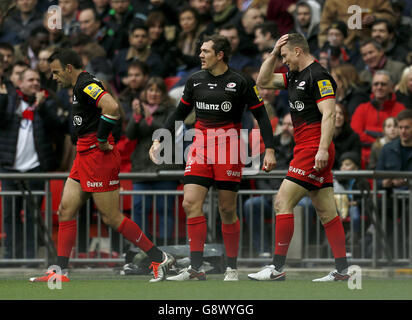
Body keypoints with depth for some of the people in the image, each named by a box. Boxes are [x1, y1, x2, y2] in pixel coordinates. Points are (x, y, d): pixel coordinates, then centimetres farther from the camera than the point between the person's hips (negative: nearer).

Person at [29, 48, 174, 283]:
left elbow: (112, 107, -31)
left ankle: (159, 258, 0)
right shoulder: (81, 86, 17)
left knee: (111, 217, -8)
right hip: (85, 157, 11)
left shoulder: (86, 85, -15)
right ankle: (61, 272, 6)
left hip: (98, 157, -11)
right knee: (66, 210, 6)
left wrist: (102, 140, -22)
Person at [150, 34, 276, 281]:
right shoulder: (195, 80, 8)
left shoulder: (241, 82, -6)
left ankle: (232, 268, 11)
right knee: (191, 203, -8)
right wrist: (159, 141, 11)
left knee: (227, 210, -1)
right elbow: (179, 114, 18)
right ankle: (196, 268, -6)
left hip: (229, 148, -4)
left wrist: (269, 150, -10)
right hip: (200, 146, 4)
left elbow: (262, 115, -3)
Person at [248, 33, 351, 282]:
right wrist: (273, 53, 13)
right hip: (305, 148, 10)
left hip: (314, 149, -10)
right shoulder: (296, 76, 17)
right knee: (327, 212, 6)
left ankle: (278, 268, -10)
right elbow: (263, 81, 25)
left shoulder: (319, 76, -11)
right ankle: (342, 270, 5)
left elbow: (329, 114, -19)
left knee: (282, 203, -10)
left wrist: (323, 149, -26)